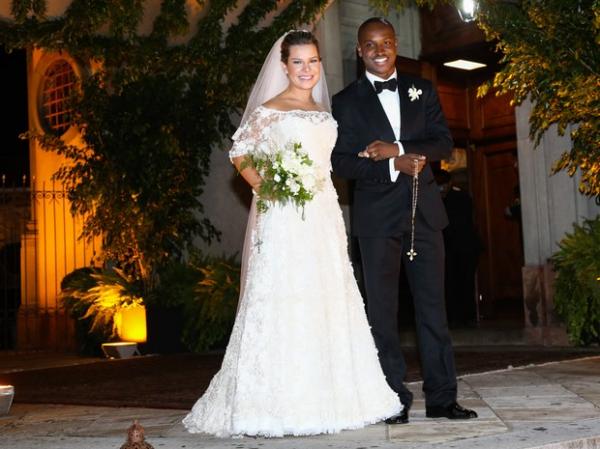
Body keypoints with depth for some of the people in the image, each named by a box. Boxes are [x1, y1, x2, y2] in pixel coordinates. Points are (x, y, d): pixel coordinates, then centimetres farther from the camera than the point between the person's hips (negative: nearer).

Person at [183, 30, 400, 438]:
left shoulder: (325, 112, 17)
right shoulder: (268, 111, -1)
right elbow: (239, 154, -1)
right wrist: (266, 187, -15)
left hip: (324, 217, 6)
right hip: (284, 219, -6)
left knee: (329, 302, 6)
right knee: (283, 303, -8)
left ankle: (328, 398, 15)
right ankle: (281, 404, -3)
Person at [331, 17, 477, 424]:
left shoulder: (422, 90, 12)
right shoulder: (346, 102, 4)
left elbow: (444, 143, 2)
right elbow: (342, 163, -4)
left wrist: (396, 149, -13)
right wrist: (394, 165, -17)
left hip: (424, 211, 2)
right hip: (376, 216, -2)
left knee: (433, 305, 4)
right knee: (383, 310, 2)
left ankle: (441, 398, 11)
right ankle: (395, 399, 9)